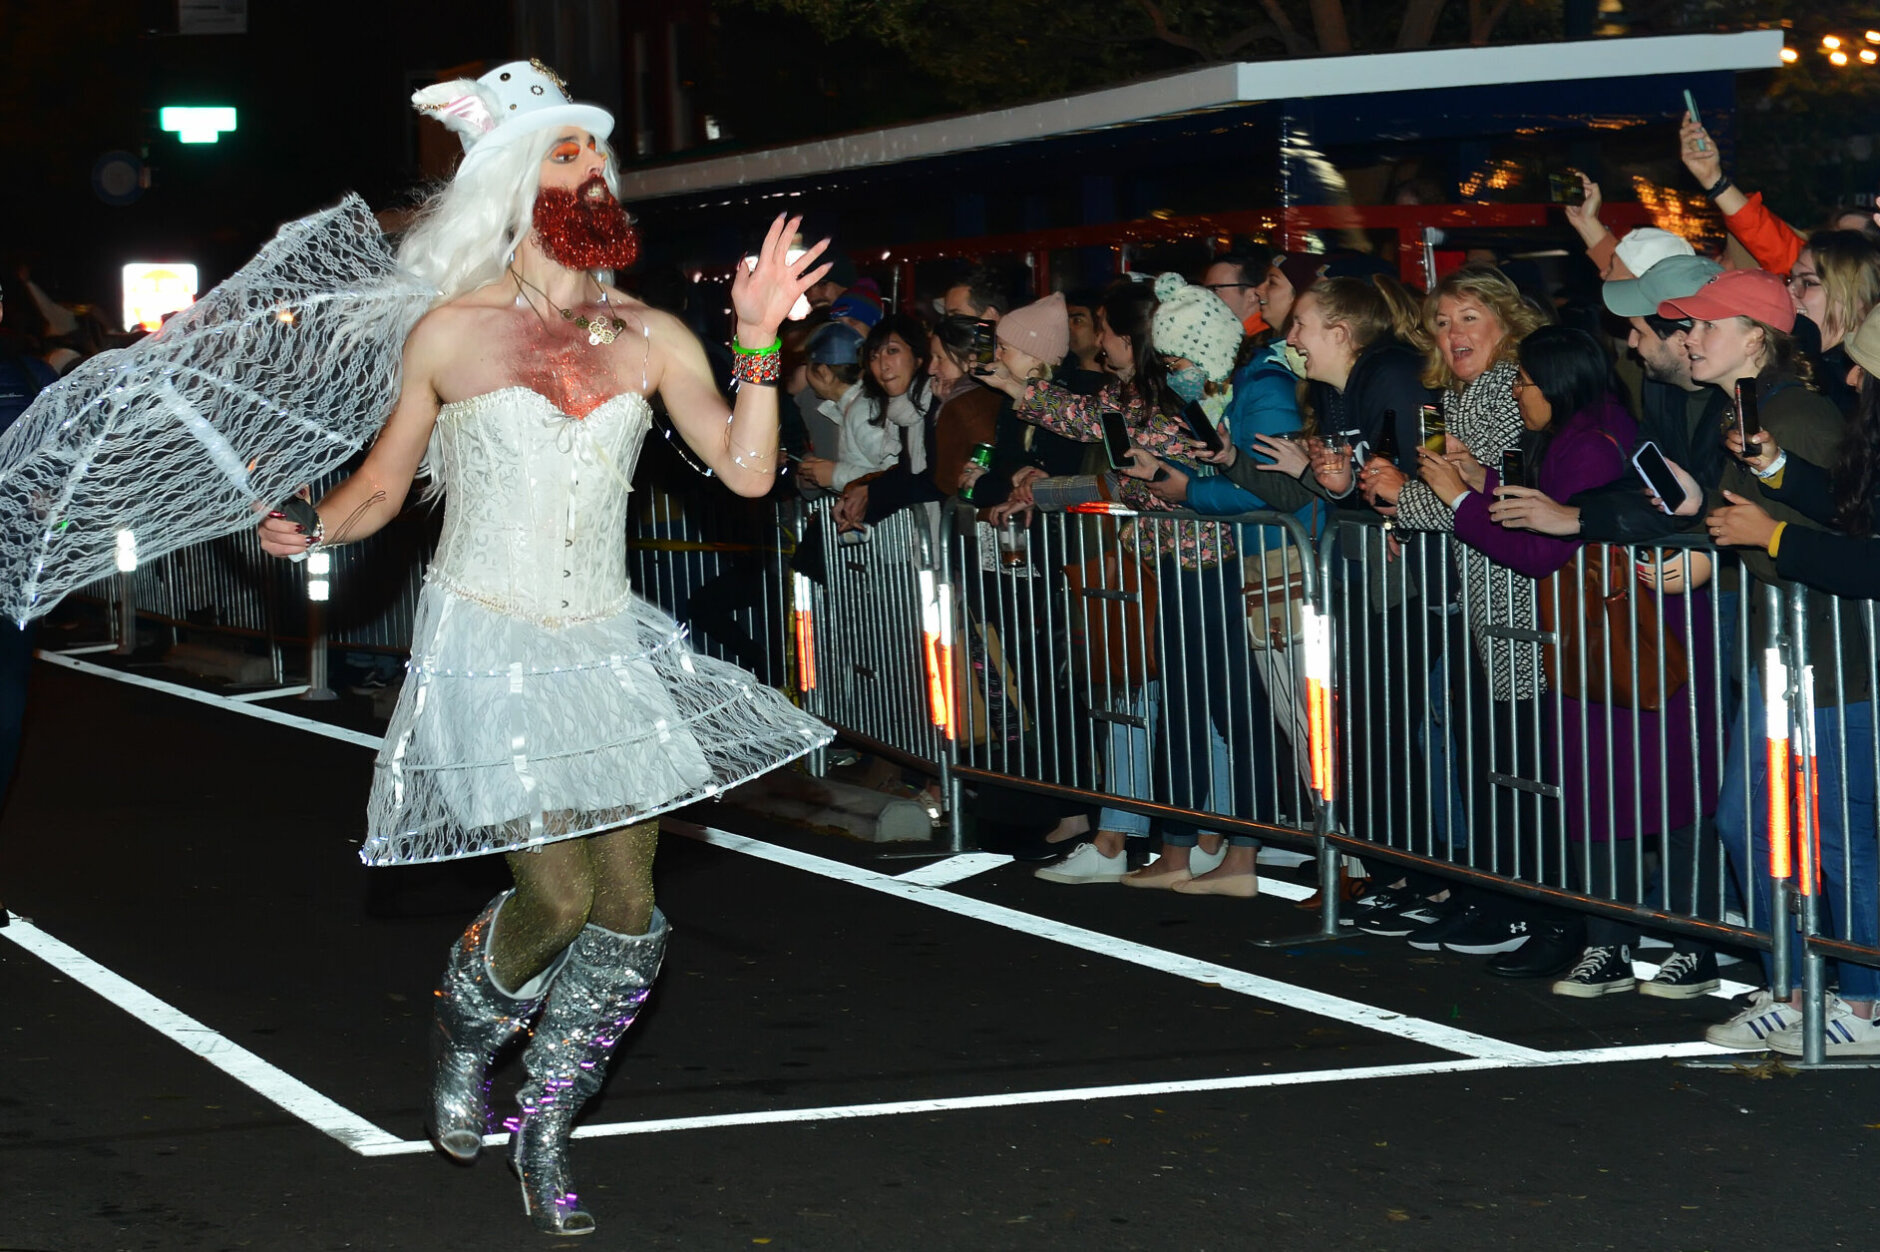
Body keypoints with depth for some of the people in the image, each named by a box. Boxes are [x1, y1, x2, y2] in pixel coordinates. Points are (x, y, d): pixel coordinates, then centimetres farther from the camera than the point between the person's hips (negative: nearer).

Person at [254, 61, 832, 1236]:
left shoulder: (650, 338, 7)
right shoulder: (452, 333, -1)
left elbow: (746, 468, 1)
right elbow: (381, 487, 6)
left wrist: (759, 343, -9)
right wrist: (305, 529, -12)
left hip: (607, 649, 4)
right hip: (489, 649, -4)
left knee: (627, 910, 1)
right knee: (558, 896, -12)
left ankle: (545, 1129, 21)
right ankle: (465, 1024, 22)